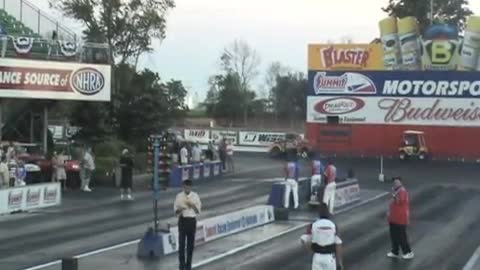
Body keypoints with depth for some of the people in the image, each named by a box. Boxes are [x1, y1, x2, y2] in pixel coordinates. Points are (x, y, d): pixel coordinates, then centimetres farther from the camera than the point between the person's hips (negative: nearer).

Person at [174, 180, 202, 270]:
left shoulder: (195, 196, 2)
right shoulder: (179, 196, 0)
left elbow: (198, 211, 2)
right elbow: (175, 211, 2)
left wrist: (193, 205, -16)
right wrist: (180, 209, -20)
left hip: (192, 220, 1)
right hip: (182, 220, -1)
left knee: (191, 243, 6)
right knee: (181, 243, -2)